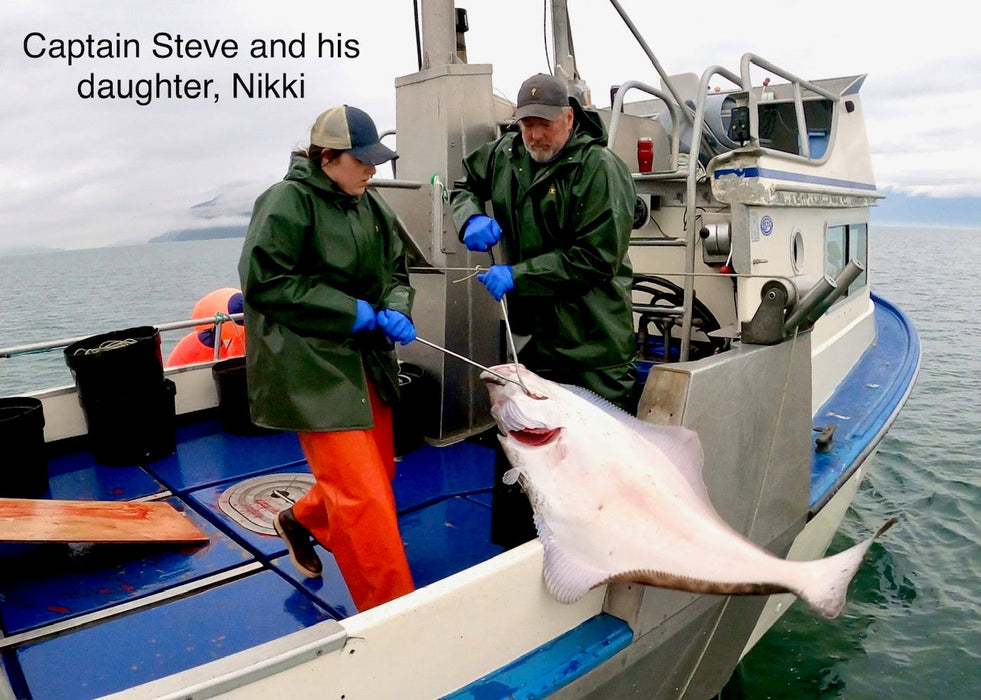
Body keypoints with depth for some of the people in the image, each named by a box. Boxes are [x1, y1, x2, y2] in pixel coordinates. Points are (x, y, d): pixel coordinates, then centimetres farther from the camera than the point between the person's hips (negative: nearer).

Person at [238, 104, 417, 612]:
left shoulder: (371, 206, 11)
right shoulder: (287, 202, -11)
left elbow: (395, 272, 16)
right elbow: (263, 282, -15)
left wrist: (395, 309, -7)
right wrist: (347, 311, -18)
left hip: (366, 361, 8)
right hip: (312, 366, -8)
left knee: (377, 474, 18)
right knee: (362, 495, -9)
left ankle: (301, 520, 46)